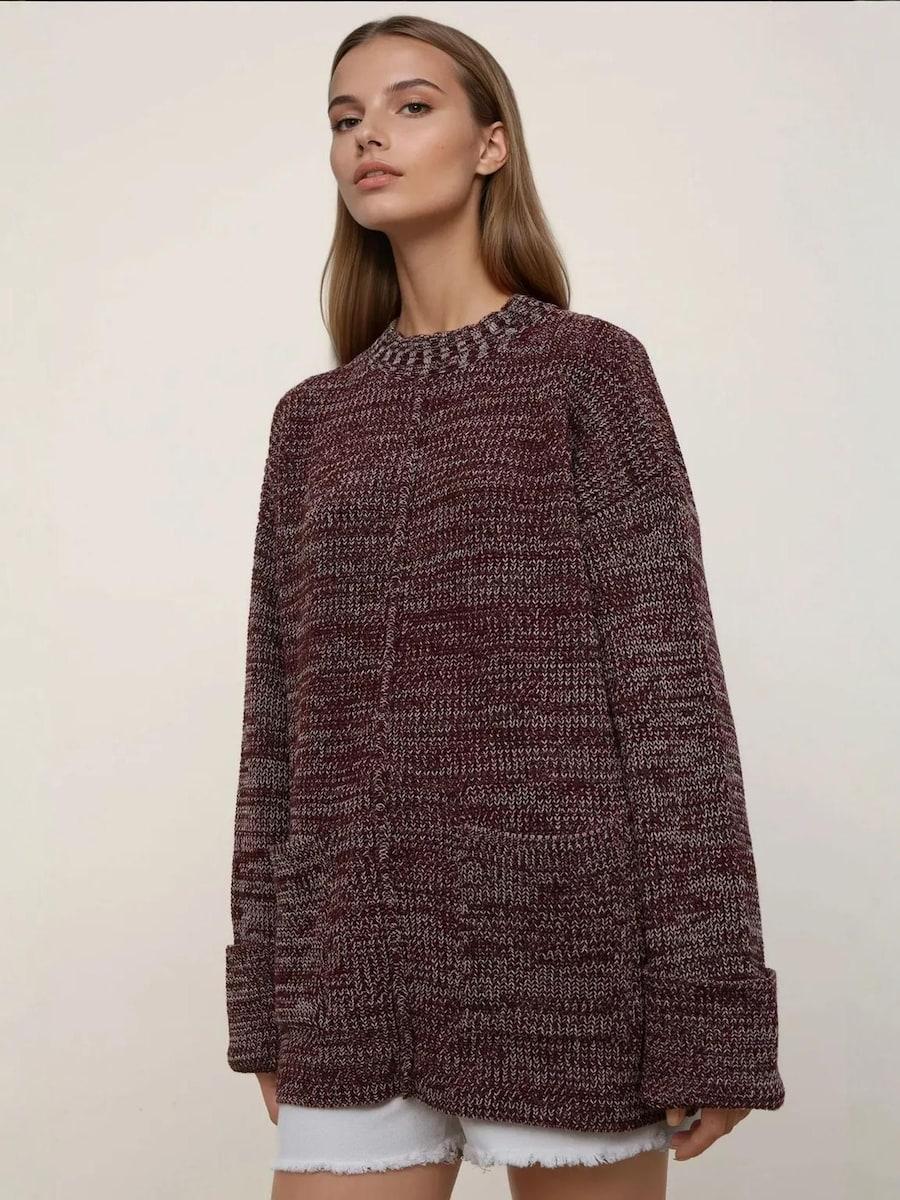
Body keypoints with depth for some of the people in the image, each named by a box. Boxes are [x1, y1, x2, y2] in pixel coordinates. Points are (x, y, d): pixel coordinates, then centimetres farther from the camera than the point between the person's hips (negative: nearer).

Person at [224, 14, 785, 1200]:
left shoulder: (588, 368, 1)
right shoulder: (314, 419, 14)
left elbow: (669, 682, -5)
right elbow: (279, 716, 13)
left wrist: (705, 1008, -9)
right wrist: (264, 998, 11)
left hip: (559, 949, -3)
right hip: (357, 974, 4)